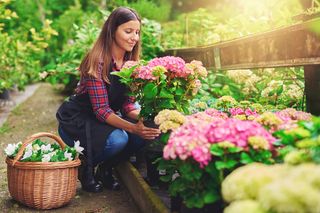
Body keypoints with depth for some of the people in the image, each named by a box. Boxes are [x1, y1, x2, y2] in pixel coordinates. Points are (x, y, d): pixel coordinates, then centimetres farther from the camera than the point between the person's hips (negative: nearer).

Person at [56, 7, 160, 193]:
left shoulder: (131, 62, -1)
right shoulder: (97, 61, -23)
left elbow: (127, 102, -4)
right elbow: (101, 109, -28)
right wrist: (132, 128, -41)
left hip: (106, 119, 7)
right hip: (77, 121, -6)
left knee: (147, 132, -19)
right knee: (117, 139, -34)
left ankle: (106, 169, 5)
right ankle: (86, 168, -1)